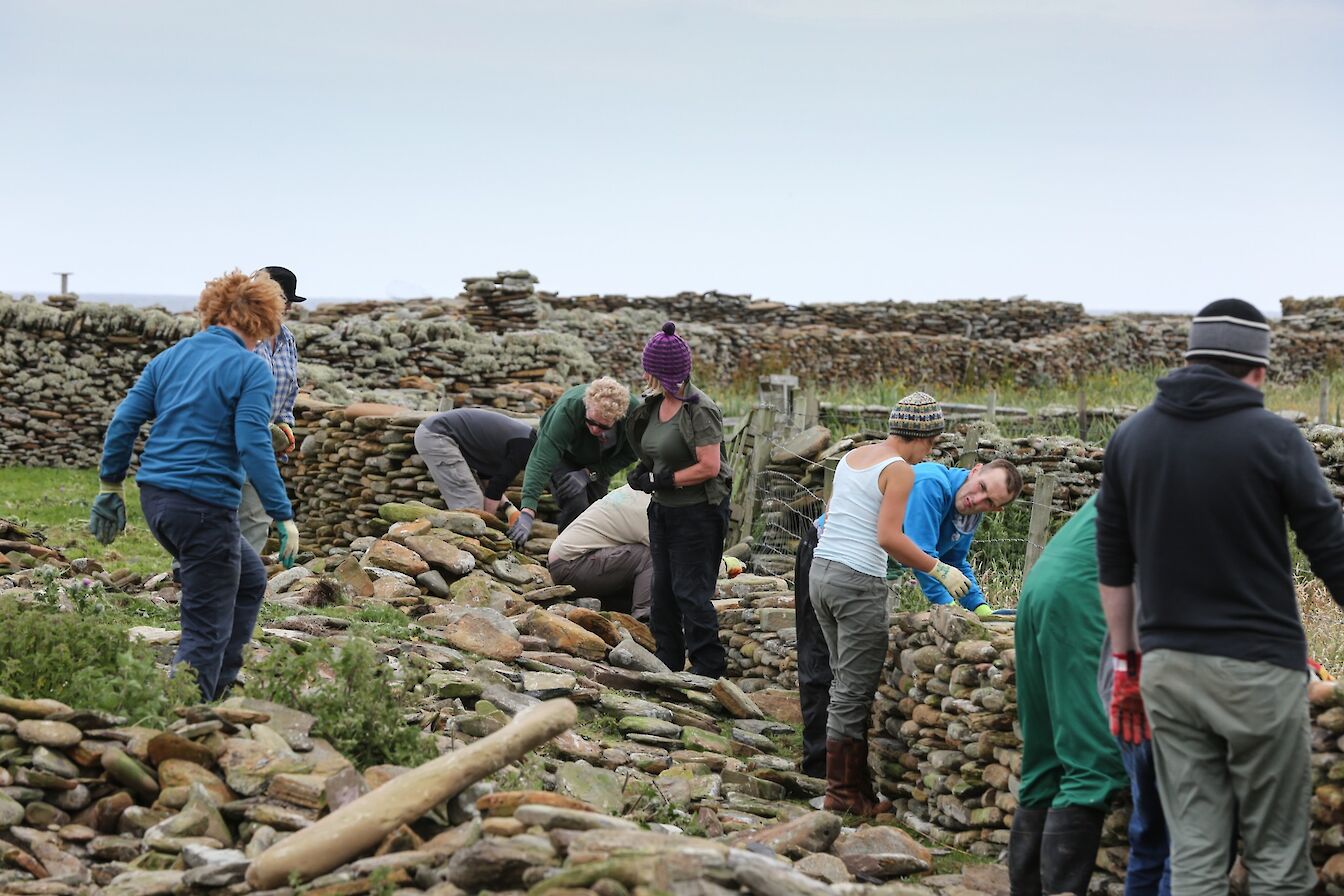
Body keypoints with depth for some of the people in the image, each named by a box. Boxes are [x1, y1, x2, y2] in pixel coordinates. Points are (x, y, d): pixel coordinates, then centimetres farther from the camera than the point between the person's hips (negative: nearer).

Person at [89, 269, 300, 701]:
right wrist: (283, 516, -15)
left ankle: (221, 686, 25)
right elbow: (253, 446, -17)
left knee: (249, 578, 26)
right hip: (205, 505, -8)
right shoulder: (252, 370, -7)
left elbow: (123, 421, 9)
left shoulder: (170, 357, 12)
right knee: (206, 631, -1)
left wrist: (110, 485, 18)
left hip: (156, 499, 8)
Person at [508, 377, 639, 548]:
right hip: (564, 455, -3)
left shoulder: (633, 410, -35)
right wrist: (527, 512, -59)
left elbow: (628, 454, -17)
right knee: (575, 508, -22)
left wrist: (589, 474, -28)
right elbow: (542, 461, -49)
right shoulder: (567, 410, -44)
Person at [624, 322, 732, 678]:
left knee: (691, 592, -6)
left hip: (698, 512, -9)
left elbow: (709, 467, -24)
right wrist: (642, 472, -1)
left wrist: (661, 480, -19)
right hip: (664, 509, 9)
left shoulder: (699, 410, -20)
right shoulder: (656, 404, 7)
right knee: (663, 590, 14)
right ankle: (668, 663, 24)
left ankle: (709, 667, 3)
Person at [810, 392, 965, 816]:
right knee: (855, 690, -1)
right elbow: (889, 537, -18)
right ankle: (844, 792, 4)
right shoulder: (899, 470, -9)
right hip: (859, 581, -8)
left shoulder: (851, 457, 15)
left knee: (847, 682, 15)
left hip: (821, 570, 8)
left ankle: (851, 781, 16)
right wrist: (938, 569, -12)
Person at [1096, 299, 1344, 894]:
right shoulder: (1272, 438, -7)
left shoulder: (1130, 438, 6)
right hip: (1256, 667, -4)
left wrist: (1125, 662, 19)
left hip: (1166, 666, 4)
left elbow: (1114, 566, 11)